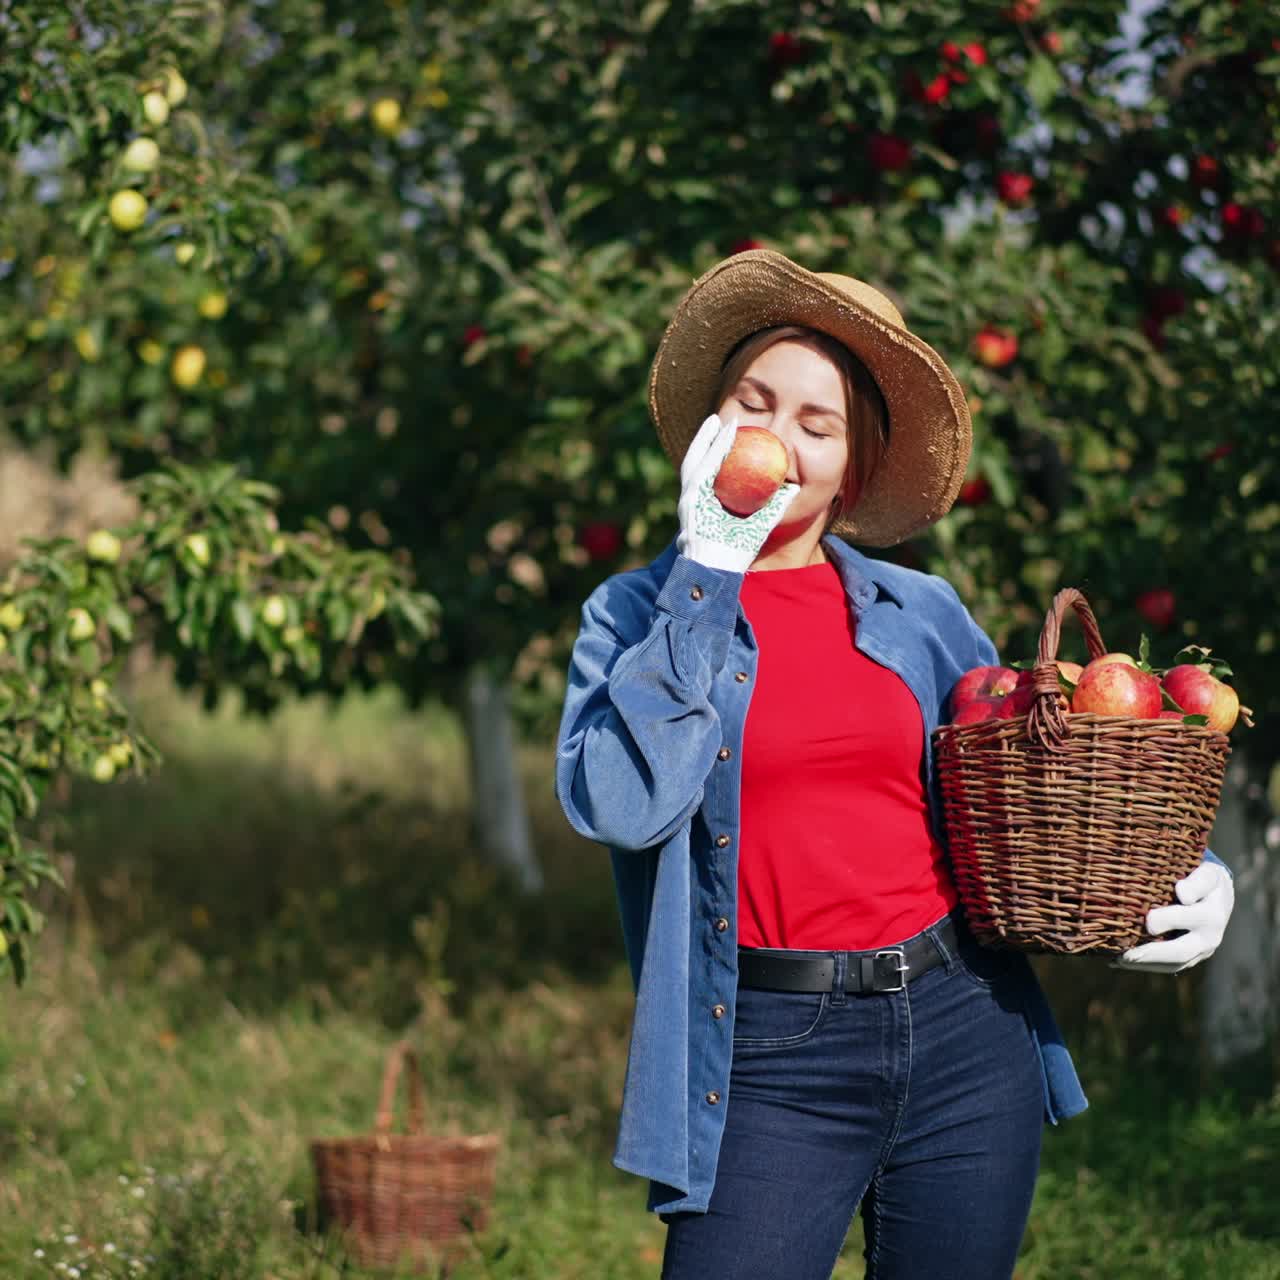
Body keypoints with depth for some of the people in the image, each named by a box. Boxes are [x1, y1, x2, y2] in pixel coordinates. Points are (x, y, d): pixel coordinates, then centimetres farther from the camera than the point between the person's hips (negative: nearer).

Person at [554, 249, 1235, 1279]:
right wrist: (709, 571, -11)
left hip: (966, 1034, 3)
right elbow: (619, 806, -15)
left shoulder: (922, 615, 10)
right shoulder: (638, 614, 3)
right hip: (773, 1061, -3)